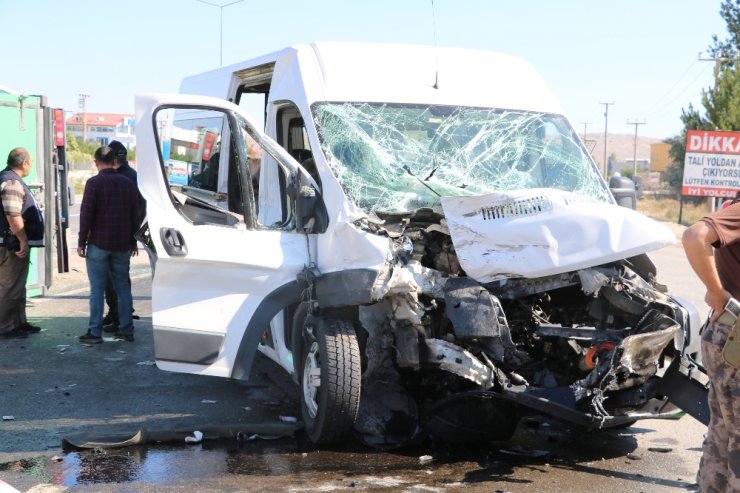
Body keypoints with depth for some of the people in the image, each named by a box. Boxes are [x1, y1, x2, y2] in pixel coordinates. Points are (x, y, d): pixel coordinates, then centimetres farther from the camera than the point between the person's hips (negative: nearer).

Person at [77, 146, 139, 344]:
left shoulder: (94, 183, -9)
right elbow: (134, 214, 11)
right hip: (122, 245, 5)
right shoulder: (127, 183, 7)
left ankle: (95, 332, 0)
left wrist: (81, 242, -5)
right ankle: (126, 330, 12)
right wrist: (132, 240, 18)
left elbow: (86, 214, -11)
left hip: (99, 244, -5)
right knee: (123, 287, 10)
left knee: (97, 288, -1)